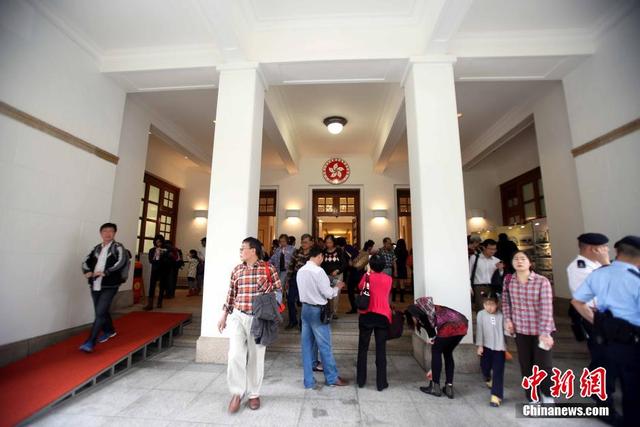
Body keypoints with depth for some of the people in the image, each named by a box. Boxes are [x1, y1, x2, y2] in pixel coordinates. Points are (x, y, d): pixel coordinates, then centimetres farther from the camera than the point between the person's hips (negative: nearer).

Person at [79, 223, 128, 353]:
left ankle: (90, 342, -1)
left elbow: (121, 262, -18)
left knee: (100, 313, -9)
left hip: (109, 286, -6)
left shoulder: (118, 247, -4)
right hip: (95, 285, 6)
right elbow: (86, 261, 11)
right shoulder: (97, 248, 13)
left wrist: (105, 273, -25)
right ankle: (109, 331, 39)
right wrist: (87, 272, -9)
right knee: (101, 311, 18)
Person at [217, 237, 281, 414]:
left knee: (256, 357, 10)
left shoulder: (268, 268, -7)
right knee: (235, 355, -6)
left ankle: (254, 394, 31)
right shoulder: (237, 270, 4)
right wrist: (224, 316, 11)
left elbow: (278, 290, -1)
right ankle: (237, 392, 19)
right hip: (238, 316, 2)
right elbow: (231, 294, 10)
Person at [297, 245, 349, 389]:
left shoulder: (301, 271, 3)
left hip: (305, 308, 7)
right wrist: (338, 287, 2)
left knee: (307, 345, 12)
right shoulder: (318, 271, -19)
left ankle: (308, 380, 22)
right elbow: (328, 293, -17)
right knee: (325, 345, 7)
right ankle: (332, 377, 23)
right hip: (317, 310, -7)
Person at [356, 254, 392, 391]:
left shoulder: (367, 277, -5)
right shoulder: (388, 279, 2)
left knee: (363, 348, 11)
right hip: (383, 316, 1)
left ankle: (361, 380, 20)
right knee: (381, 350, 8)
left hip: (367, 316, -1)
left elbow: (360, 287, 14)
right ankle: (381, 383, 13)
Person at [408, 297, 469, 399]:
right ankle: (449, 387, 29)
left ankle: (435, 387, 23)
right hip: (463, 325, 8)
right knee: (448, 353, 27)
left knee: (436, 352, 14)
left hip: (450, 326, -8)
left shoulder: (419, 305, 14)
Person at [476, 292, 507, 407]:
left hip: (499, 347, -1)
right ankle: (488, 379, 50)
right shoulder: (481, 314, -5)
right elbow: (479, 330, -4)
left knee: (498, 371, -3)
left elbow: (505, 330, -5)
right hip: (486, 346, 2)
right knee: (484, 366, 16)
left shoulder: (501, 315, -6)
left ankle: (496, 395, 5)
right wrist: (480, 345, -5)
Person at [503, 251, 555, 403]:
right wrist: (507, 319, -2)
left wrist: (545, 332, -21)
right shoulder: (508, 281, -5)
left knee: (543, 364, 5)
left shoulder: (542, 281, -17)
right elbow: (505, 301, 9)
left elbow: (546, 308, -19)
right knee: (526, 365, 13)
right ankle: (532, 398, 32)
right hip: (520, 329, 3)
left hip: (540, 329, -3)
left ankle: (547, 394, 37)